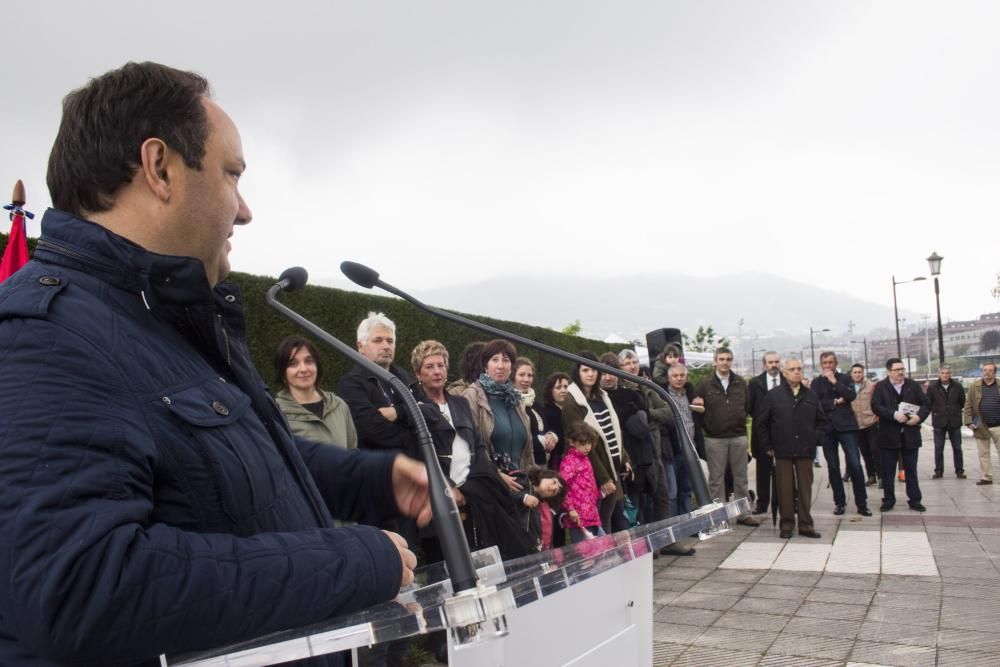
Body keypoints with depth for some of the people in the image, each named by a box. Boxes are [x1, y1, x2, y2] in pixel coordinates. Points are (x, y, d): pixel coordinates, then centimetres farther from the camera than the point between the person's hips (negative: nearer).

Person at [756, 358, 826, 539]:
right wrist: (768, 446, 1)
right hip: (782, 451, -2)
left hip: (805, 451, 2)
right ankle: (786, 525, 11)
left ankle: (805, 524, 14)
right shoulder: (774, 395, 1)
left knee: (805, 488, 5)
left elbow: (821, 420, 18)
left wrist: (815, 439, 6)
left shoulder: (810, 395, 8)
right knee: (785, 489, 2)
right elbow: (761, 423, 4)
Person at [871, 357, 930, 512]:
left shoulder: (913, 385, 7)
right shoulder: (880, 387, -1)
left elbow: (926, 404, 4)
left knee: (911, 470, 8)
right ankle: (888, 500, 14)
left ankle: (914, 500, 16)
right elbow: (876, 406, -12)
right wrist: (894, 414, -24)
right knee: (888, 471, 5)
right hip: (889, 435, -2)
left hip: (910, 434, 2)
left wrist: (919, 416, -15)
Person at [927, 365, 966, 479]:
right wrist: (936, 412, -1)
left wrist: (955, 411, 9)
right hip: (939, 422, -1)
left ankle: (959, 470, 16)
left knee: (957, 448, 7)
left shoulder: (957, 386, 1)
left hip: (955, 422, 1)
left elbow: (963, 402, 10)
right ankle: (938, 470, 11)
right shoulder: (932, 387, -2)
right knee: (938, 448, 4)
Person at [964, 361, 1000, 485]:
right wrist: (969, 422, -7)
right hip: (981, 427, 1)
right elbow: (968, 406, 3)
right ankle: (986, 477, 16)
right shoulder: (974, 386, 4)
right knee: (983, 454, 7)